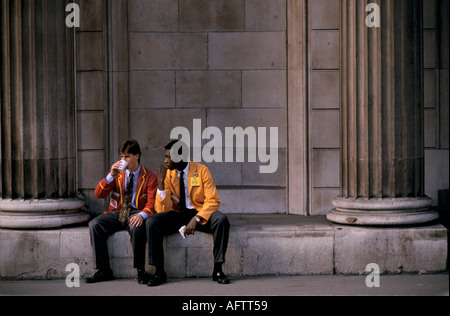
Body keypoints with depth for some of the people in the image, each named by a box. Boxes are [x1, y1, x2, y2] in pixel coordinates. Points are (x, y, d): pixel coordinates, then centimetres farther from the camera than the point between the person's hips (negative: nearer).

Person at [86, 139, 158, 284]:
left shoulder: (149, 177, 0)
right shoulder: (117, 173, 9)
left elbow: (151, 203, -8)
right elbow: (99, 194, 0)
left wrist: (142, 215, -31)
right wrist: (111, 175, -14)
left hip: (136, 213, -4)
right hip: (117, 213, 4)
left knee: (136, 227, -39)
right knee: (94, 225, -23)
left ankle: (140, 271, -23)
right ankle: (104, 271, -16)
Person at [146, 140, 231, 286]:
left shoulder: (201, 170, -5)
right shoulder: (167, 174, 0)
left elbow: (213, 200, -10)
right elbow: (162, 209, -6)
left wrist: (196, 219, -24)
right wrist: (160, 183, -18)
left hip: (200, 214, -2)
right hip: (177, 215, 2)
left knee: (222, 220, -32)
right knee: (152, 222, -26)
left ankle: (217, 269, -23)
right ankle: (159, 272, -18)